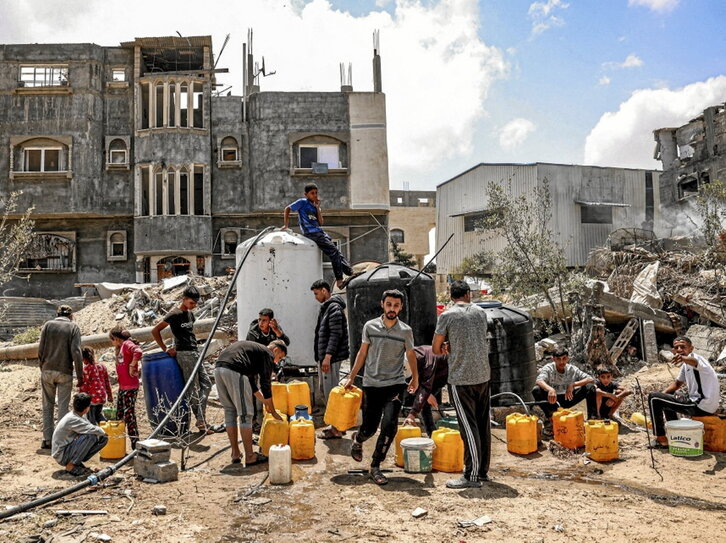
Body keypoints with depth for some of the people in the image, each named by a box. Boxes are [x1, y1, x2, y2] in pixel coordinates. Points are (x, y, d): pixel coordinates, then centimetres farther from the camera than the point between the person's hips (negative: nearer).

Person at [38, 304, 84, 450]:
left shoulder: (48, 325, 5)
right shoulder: (73, 327, -1)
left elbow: (40, 350, 2)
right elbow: (76, 352, -9)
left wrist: (43, 367, 16)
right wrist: (80, 375, -5)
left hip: (47, 371, 2)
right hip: (64, 372, -2)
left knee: (48, 406, 11)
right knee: (63, 406, 3)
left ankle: (47, 439, 12)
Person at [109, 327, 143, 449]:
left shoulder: (127, 344, -11)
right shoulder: (121, 348, 18)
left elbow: (138, 352, -31)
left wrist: (132, 367, -21)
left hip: (130, 387, -10)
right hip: (122, 387, 10)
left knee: (129, 414, -7)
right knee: (119, 415, 15)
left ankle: (135, 443, -1)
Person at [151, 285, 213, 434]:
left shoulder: (189, 314, 14)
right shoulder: (174, 314, -10)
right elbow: (155, 330, -11)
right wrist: (165, 349, -9)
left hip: (194, 353, 8)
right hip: (184, 354, -8)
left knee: (206, 384, 7)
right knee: (194, 389, -5)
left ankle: (200, 417, 12)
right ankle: (201, 423, 1)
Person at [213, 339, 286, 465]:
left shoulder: (255, 348, 34)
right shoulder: (268, 354, 10)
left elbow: (252, 382, 38)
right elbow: (266, 384, 7)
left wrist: (265, 403, 43)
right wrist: (273, 411, 17)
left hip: (218, 368, 9)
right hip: (234, 371, -9)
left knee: (230, 412, 17)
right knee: (245, 414, 0)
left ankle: (235, 454, 22)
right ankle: (249, 457, 4)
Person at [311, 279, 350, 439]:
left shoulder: (334, 308, -15)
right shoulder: (325, 307, 16)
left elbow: (336, 334, -21)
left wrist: (327, 356, -23)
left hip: (331, 358, -10)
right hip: (323, 356, 11)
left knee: (331, 391, -5)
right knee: (324, 390, 16)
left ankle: (336, 429, 2)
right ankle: (336, 424, 26)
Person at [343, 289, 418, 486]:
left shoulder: (406, 331, -1)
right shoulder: (370, 326, 0)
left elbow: (410, 355, 14)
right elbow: (362, 353, 9)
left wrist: (415, 378, 23)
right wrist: (351, 377, 11)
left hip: (395, 384, 0)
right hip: (371, 384, 1)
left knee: (389, 425, -15)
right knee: (369, 427, 5)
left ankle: (375, 467, 1)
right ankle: (357, 439, 42)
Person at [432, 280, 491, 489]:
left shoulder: (447, 316, -7)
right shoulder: (481, 312, 8)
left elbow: (436, 349, -2)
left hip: (461, 379, -5)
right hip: (483, 376, 6)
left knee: (469, 427, -3)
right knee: (483, 425, 12)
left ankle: (472, 476, 1)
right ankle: (483, 470, 23)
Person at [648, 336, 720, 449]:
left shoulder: (695, 357, -14)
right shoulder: (685, 365, 16)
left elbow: (695, 362, -41)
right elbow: (677, 383, 27)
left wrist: (683, 358, -64)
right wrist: (662, 394, 10)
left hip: (701, 407, -10)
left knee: (653, 398, -11)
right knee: (667, 397, 30)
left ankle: (661, 439, -5)